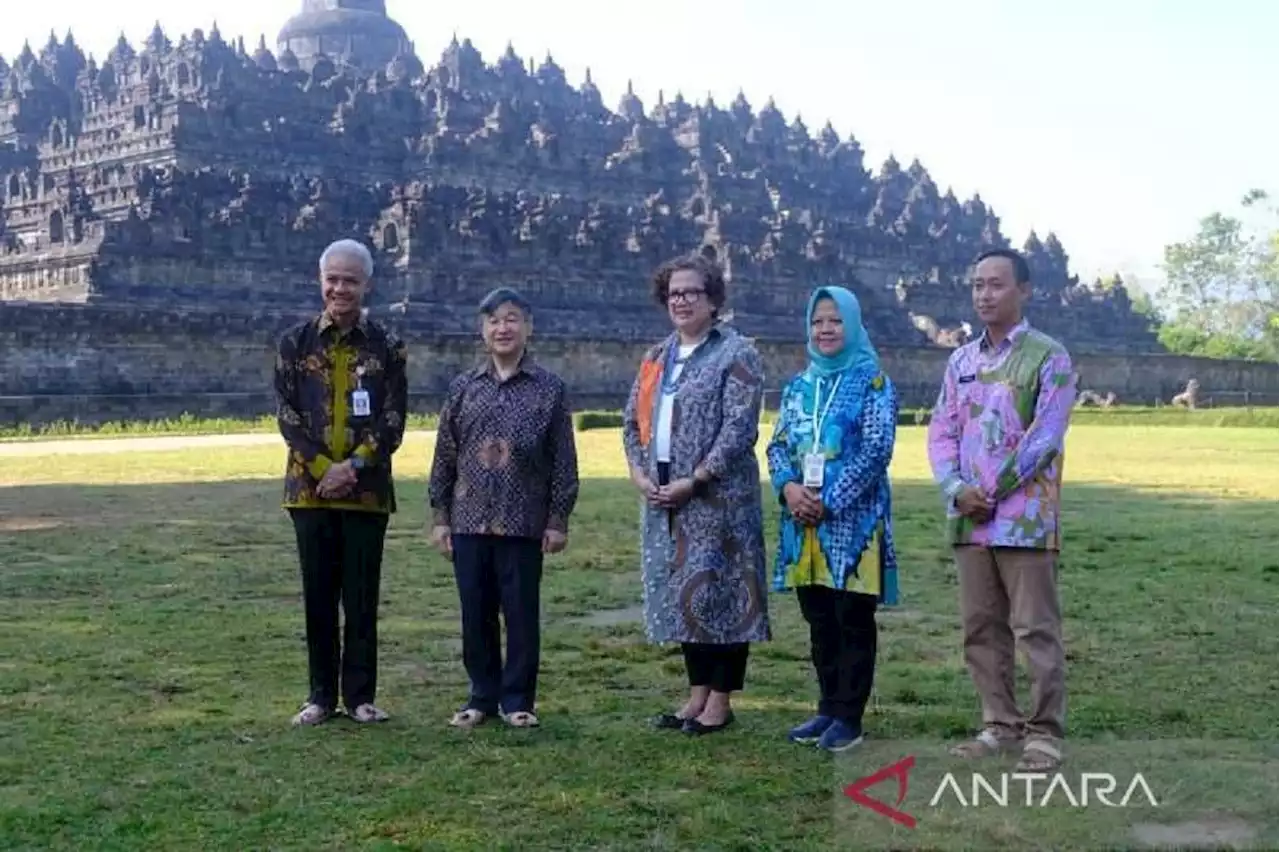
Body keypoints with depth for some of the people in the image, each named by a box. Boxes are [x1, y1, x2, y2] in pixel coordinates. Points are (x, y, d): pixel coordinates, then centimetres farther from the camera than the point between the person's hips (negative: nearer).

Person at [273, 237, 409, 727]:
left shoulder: (387, 347, 3)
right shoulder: (296, 343, 5)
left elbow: (393, 420, -2)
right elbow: (287, 414, -1)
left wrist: (353, 467, -14)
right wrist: (323, 468, -12)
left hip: (367, 489, -1)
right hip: (310, 486, 1)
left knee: (362, 597, 4)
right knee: (319, 595, 7)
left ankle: (360, 695, 14)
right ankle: (321, 695, 17)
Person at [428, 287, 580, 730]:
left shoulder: (550, 388, 1)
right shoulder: (463, 388, 7)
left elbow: (563, 460, 1)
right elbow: (444, 455, 9)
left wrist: (558, 520, -2)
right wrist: (439, 515, 6)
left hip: (524, 524, -2)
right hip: (469, 522, 2)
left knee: (522, 614, 4)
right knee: (476, 614, 8)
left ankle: (518, 700, 16)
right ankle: (483, 697, 21)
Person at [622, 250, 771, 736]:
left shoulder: (736, 354, -5)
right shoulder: (657, 358, 17)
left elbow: (739, 428, -14)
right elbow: (634, 421, 17)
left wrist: (694, 481, -18)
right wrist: (639, 473, 0)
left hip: (716, 498, -7)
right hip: (663, 496, 7)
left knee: (716, 591, -4)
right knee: (678, 593, 11)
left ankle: (721, 700, 6)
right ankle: (698, 692, 21)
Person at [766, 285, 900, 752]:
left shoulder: (872, 382, -2)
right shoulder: (798, 386, 14)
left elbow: (876, 449, -11)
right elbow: (777, 445, 11)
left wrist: (830, 502, -15)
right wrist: (789, 487, -10)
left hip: (854, 519, -5)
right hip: (803, 518, 6)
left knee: (853, 620, 0)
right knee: (819, 620, 11)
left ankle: (849, 717, 7)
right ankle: (828, 709, 21)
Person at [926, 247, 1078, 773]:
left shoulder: (1048, 357, -3)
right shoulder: (961, 361, 14)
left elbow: (1044, 437, -11)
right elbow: (941, 431, 10)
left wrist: (992, 491, -12)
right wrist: (957, 490, -7)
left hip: (1025, 517, -6)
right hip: (969, 518, 6)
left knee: (1036, 628, -2)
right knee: (981, 628, 10)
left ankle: (1044, 731, 5)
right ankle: (1000, 724, 20)